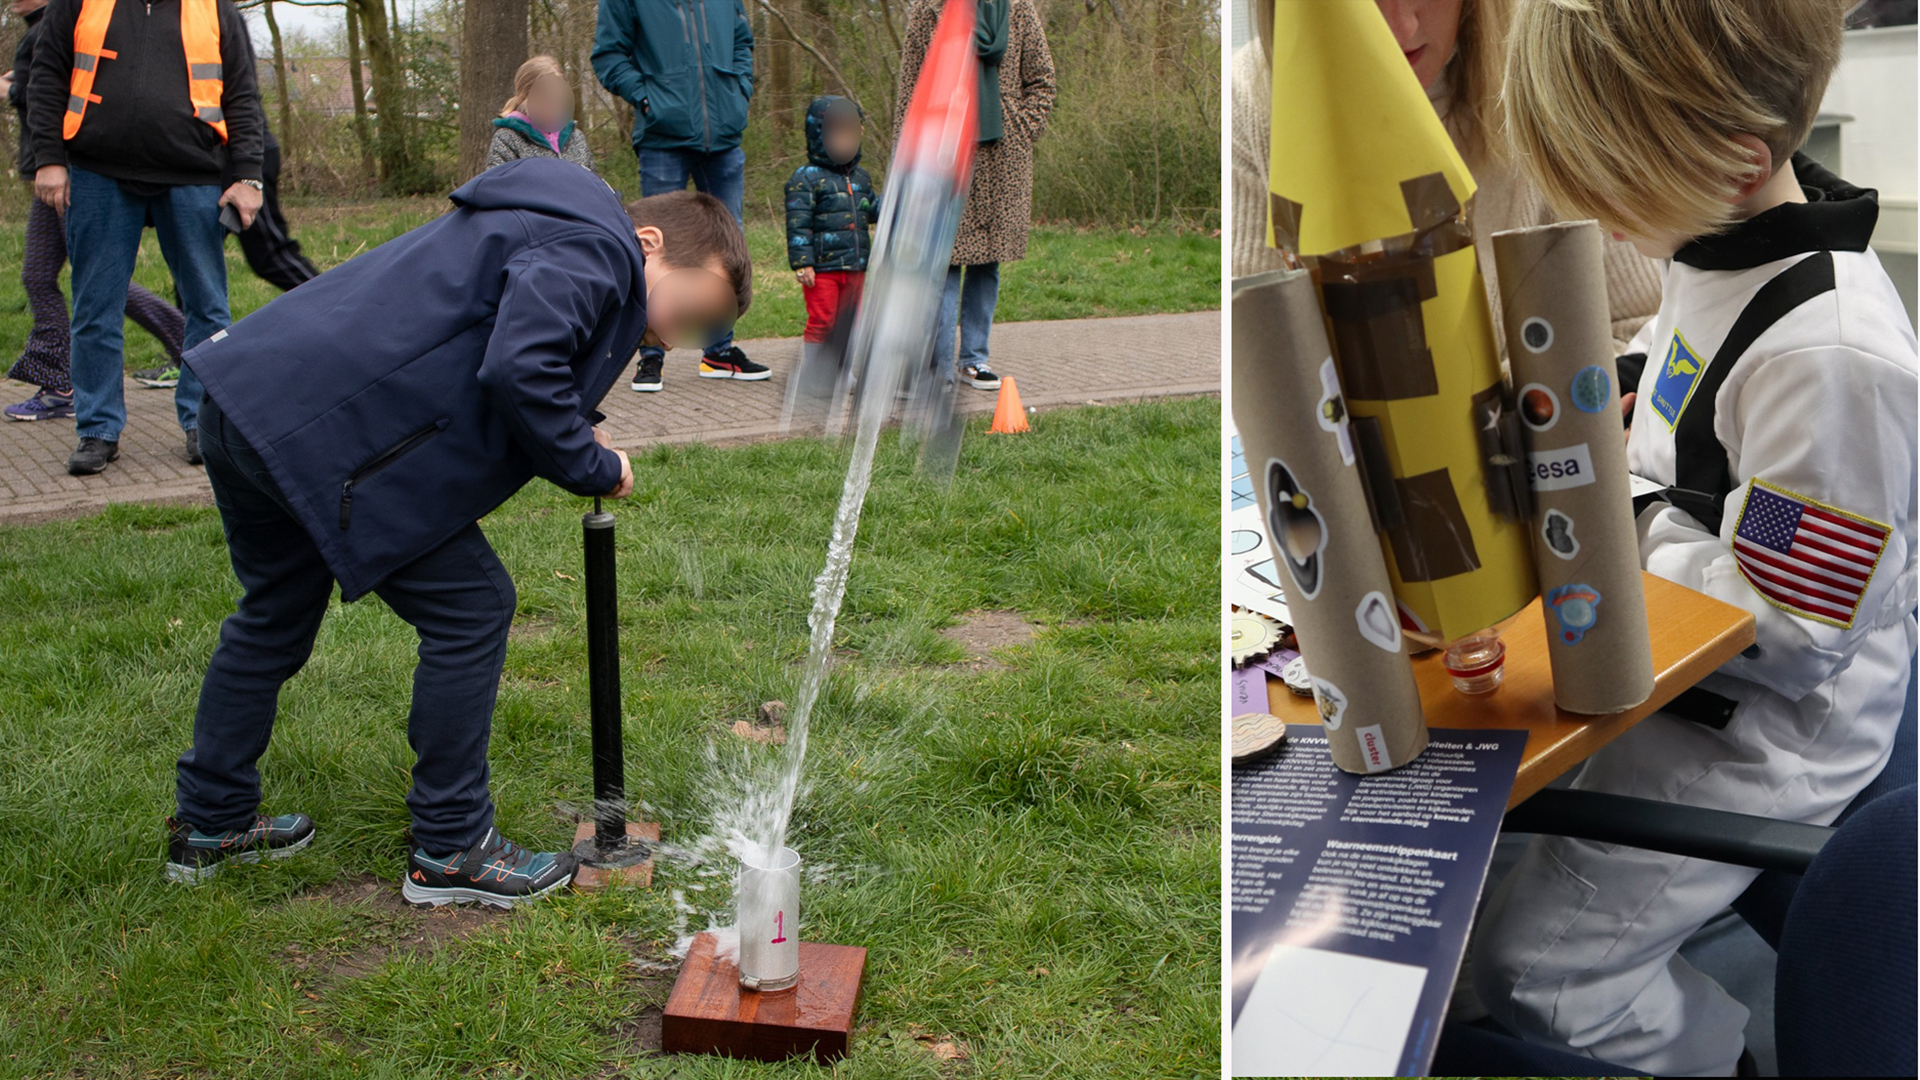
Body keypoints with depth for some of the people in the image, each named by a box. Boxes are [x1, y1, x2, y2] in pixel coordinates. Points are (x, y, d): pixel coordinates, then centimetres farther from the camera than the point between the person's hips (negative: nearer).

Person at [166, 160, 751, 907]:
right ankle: (450, 852, 12)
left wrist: (572, 450, 10)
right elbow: (517, 370, -25)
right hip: (326, 432, -11)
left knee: (276, 613, 25)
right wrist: (593, 467, -10)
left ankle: (209, 825, 40)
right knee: (470, 608, 0)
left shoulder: (545, 232, 23)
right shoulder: (594, 251, -10)